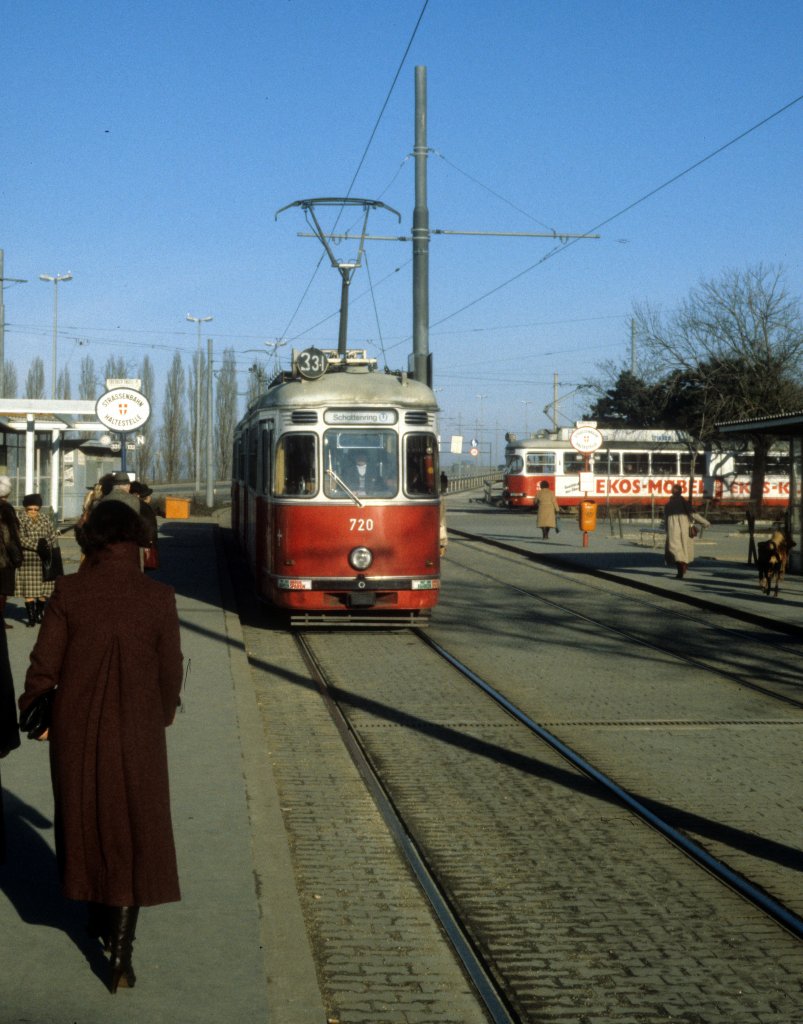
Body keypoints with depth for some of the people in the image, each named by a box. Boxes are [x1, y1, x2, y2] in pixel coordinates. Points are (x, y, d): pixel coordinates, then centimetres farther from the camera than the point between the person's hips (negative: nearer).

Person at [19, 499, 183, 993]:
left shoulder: (69, 591, -10)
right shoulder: (158, 598, -10)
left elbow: (44, 664, -7)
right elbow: (170, 672, -2)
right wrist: (162, 715, 17)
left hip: (77, 730, 1)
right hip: (137, 733, -1)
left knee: (85, 821, 21)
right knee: (134, 833, 8)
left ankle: (99, 916, 39)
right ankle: (121, 953, 4)